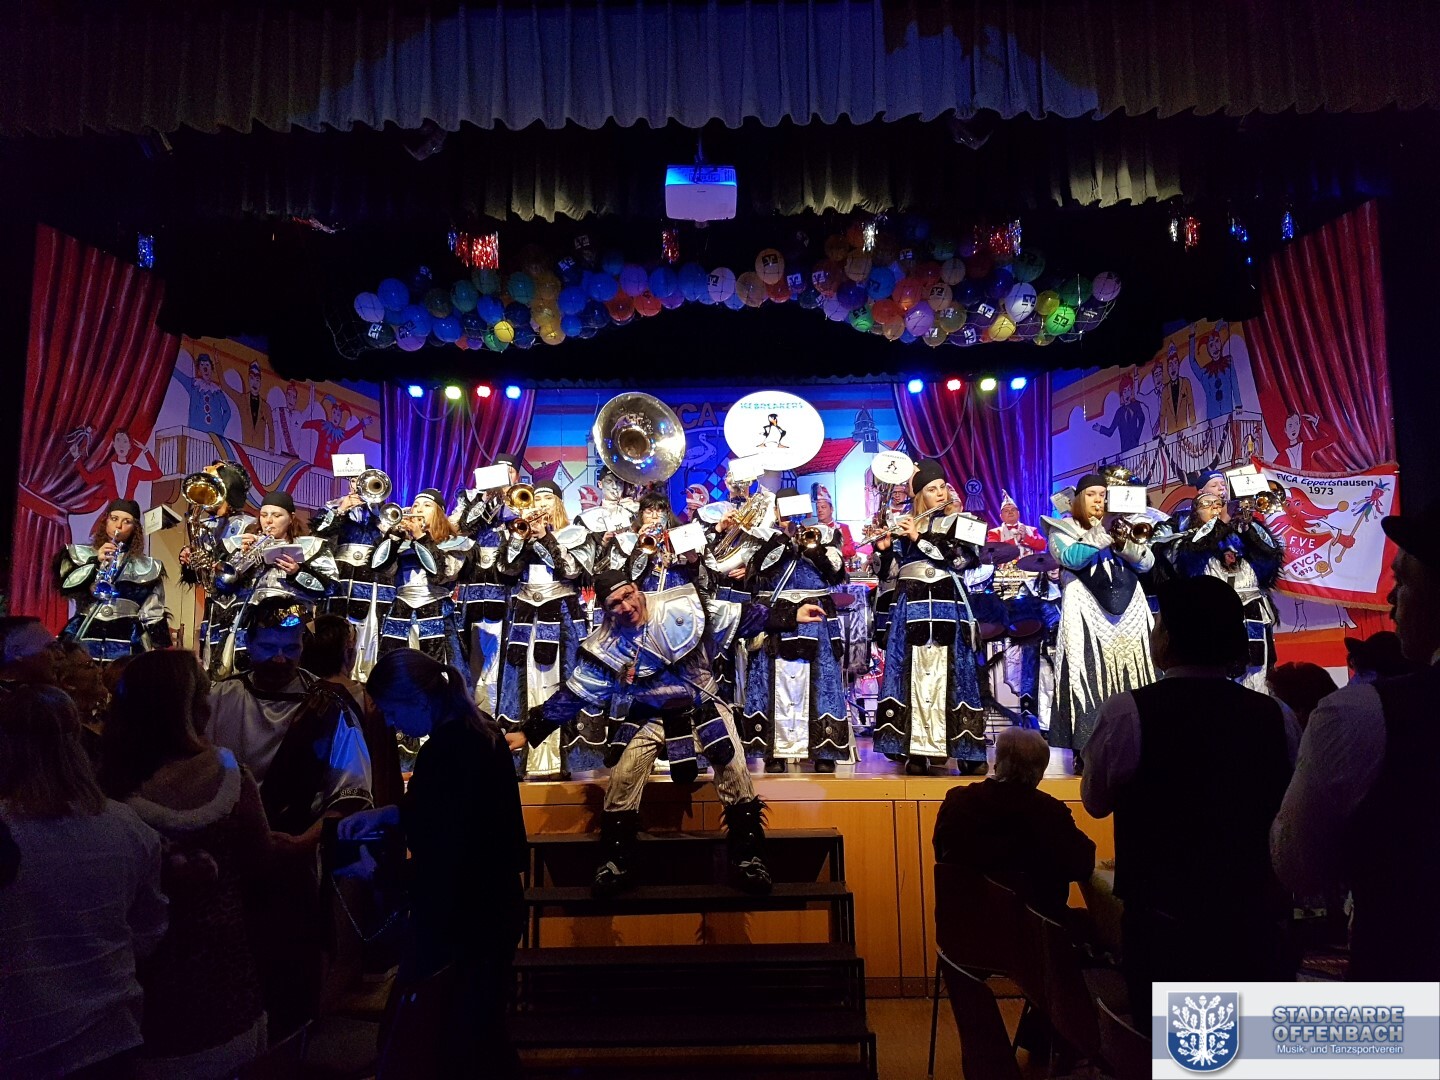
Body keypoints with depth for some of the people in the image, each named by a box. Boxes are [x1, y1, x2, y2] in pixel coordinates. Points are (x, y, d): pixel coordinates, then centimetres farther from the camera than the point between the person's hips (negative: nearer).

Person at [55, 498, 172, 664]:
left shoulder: (147, 567, 12)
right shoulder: (80, 554, 14)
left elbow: (153, 615, 9)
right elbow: (66, 586, -2)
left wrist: (160, 653, 2)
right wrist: (95, 561, -9)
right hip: (84, 640, 0)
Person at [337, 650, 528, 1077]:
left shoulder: (446, 750, -25)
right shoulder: (482, 732, 3)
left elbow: (442, 859, -24)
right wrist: (384, 814, 6)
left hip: (460, 923, -9)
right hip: (492, 910, 9)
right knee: (482, 1032, 24)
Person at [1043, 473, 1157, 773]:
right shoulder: (1062, 529, 8)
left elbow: (1146, 563, 8)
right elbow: (1071, 559, -12)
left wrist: (1124, 541, -10)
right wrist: (1103, 534, -18)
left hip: (1128, 611, 4)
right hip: (1087, 613, -4)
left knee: (1127, 676, 0)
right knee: (1090, 676, -12)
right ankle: (1086, 751, -10)